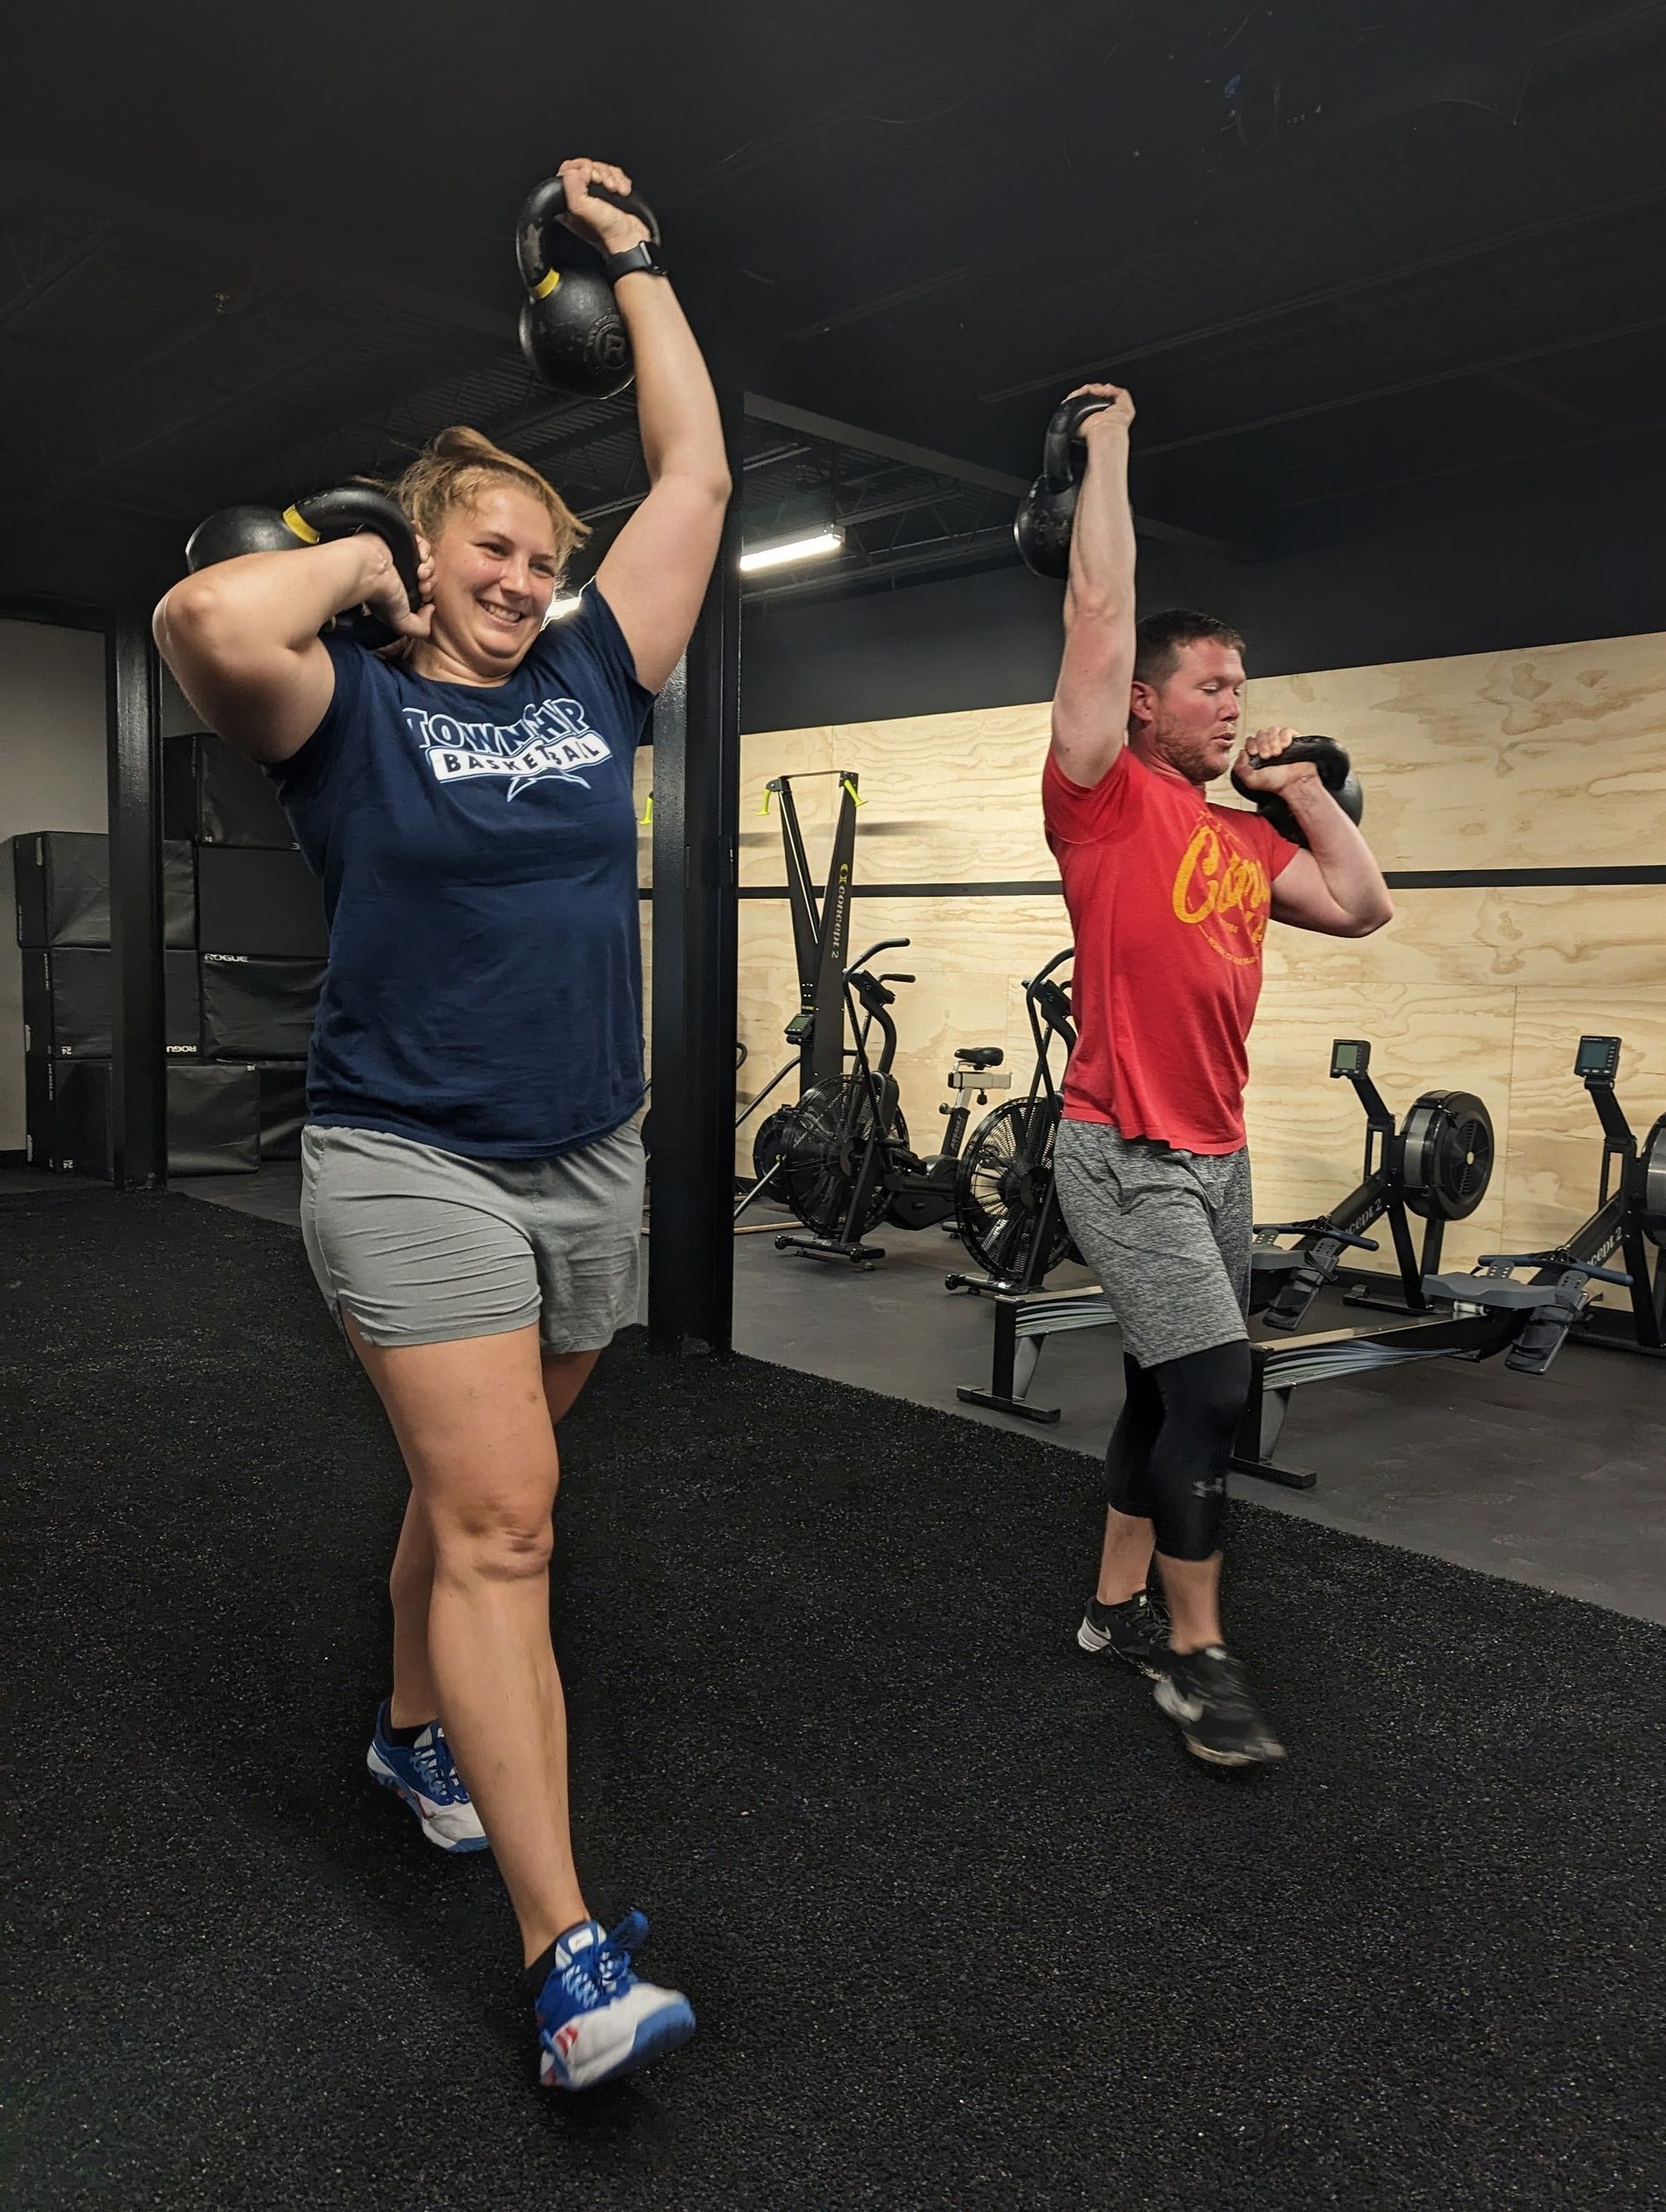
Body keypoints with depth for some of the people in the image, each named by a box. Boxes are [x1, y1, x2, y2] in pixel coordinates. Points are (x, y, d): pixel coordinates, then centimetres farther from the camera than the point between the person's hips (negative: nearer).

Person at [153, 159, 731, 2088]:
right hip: (414, 1161, -5)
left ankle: (413, 1729, 43)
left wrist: (635, 257, 21)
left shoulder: (591, 685, 12)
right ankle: (570, 1958, -7)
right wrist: (358, 564, -7)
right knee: (501, 1520, -11)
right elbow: (206, 617, -26)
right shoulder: (352, 711, -3)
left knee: (479, 1492, 19)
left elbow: (694, 472, 15)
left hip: (591, 1166, 6)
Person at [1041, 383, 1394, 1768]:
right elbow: (1100, 616, -10)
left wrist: (1303, 788, 14)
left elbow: (1364, 908, 15)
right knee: (1214, 1383, -13)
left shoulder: (1241, 839, 14)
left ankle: (1118, 1608, 29)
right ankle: (1197, 1654, 3)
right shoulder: (1106, 797, -6)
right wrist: (1108, 450, -1)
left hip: (1219, 1155, 8)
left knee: (1170, 1387, 14)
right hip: (1127, 1153, -8)